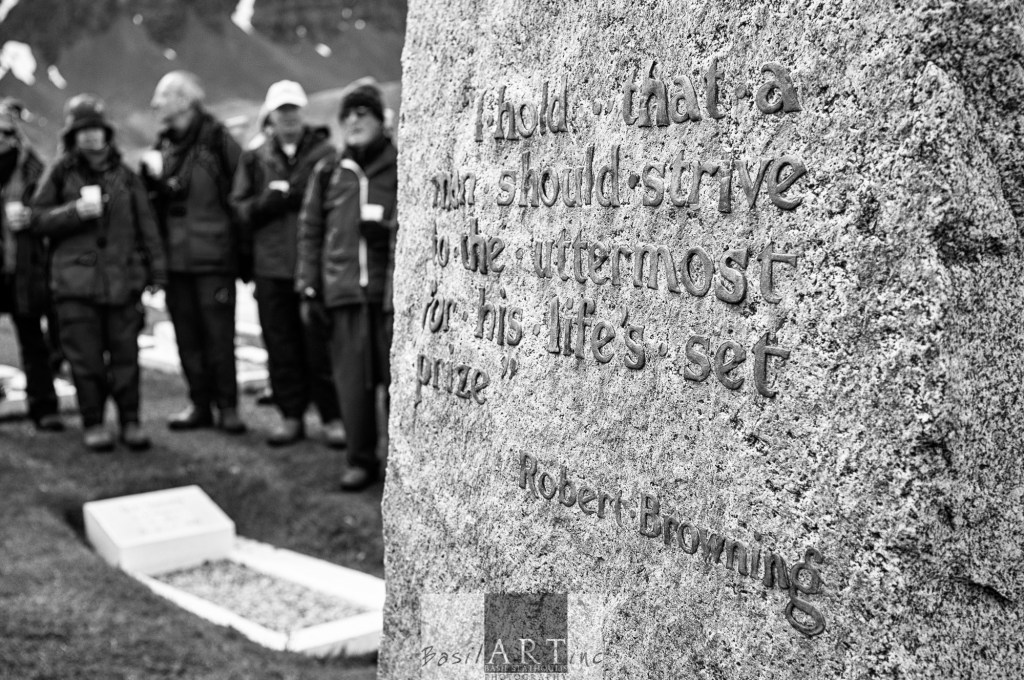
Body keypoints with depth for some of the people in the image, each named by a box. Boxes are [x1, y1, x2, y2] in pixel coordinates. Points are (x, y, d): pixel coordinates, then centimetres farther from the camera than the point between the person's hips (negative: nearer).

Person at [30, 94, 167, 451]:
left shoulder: (125, 175, 9)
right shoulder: (60, 172, 5)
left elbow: (146, 227, 9)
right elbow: (37, 218, 2)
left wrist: (156, 273, 5)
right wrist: (76, 210, -13)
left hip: (123, 281, 1)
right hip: (76, 282, -1)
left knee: (125, 355, 5)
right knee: (86, 359, 2)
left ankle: (130, 421, 16)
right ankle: (93, 424, 15)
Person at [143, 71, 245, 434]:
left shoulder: (216, 139, -6)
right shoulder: (164, 144, 14)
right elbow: (153, 199, 20)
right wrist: (151, 174, -1)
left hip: (213, 255, -6)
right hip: (175, 256, 6)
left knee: (219, 334, -1)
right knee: (187, 336, 9)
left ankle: (227, 406, 9)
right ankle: (200, 404, 19)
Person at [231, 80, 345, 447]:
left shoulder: (325, 153, 3)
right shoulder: (255, 158, 13)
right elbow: (241, 207, 8)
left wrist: (293, 196, -13)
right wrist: (271, 200, -9)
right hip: (271, 265, 3)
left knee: (320, 344, 0)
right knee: (281, 346, 8)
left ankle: (332, 417, 10)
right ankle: (291, 416, 19)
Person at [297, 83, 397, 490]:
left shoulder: (401, 169, 4)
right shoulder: (328, 173, 12)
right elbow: (310, 232, 13)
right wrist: (309, 287, 8)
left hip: (392, 289, -2)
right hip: (345, 289, 2)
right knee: (352, 377, 2)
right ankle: (361, 459, 13)